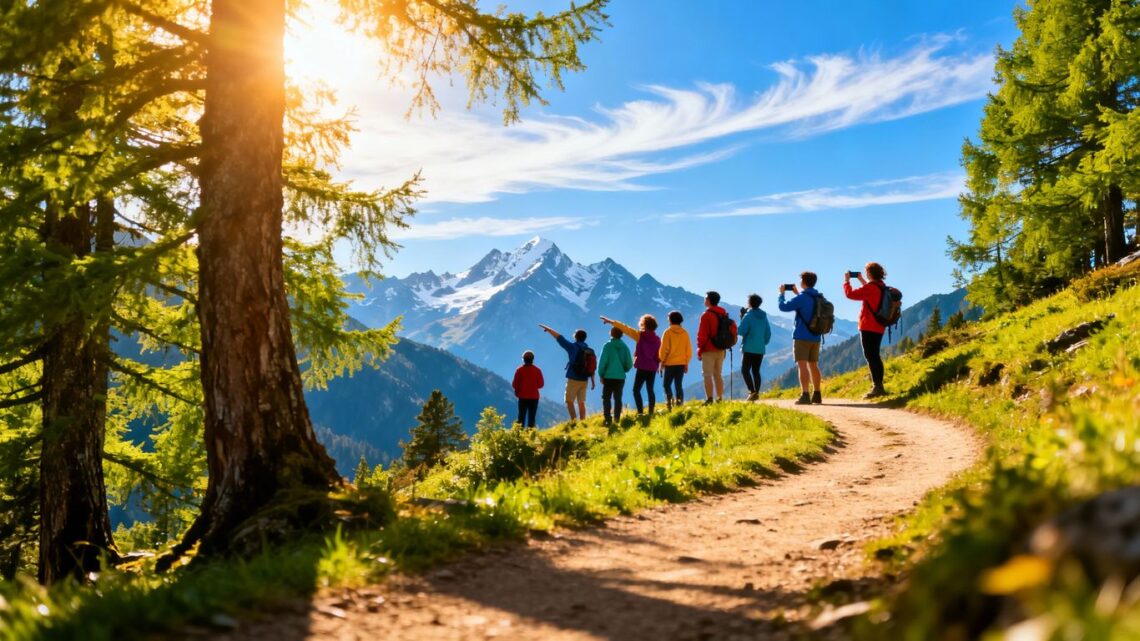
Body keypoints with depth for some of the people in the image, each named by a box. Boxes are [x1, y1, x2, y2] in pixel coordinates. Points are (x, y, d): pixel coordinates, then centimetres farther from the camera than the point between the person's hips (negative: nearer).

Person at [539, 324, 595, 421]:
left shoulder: (573, 347, -8)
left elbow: (559, 337, -4)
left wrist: (548, 329, 8)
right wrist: (592, 381, 15)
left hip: (573, 379, -5)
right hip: (584, 380, 5)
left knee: (569, 401, -1)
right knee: (581, 402, 9)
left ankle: (574, 420, -15)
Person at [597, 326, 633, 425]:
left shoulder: (608, 346, -8)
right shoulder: (625, 347, 1)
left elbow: (602, 361, -10)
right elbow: (629, 364, 2)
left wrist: (601, 375, 0)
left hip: (608, 376, -3)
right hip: (621, 377, 3)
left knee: (606, 398, 4)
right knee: (618, 399, 10)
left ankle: (607, 419, -6)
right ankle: (617, 419, 6)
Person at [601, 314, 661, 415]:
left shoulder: (640, 335, -7)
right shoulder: (657, 339, 5)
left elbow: (625, 328, -6)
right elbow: (660, 355, 6)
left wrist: (611, 321, -3)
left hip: (642, 367, -5)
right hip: (653, 368, 5)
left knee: (636, 390, -1)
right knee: (650, 390, 12)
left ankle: (640, 412, -12)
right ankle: (651, 413, 10)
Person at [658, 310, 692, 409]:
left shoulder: (668, 332, -8)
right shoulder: (685, 333, 5)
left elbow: (664, 349, -8)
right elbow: (689, 350, 7)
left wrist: (662, 361, 2)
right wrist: (686, 363, 15)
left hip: (670, 364, -4)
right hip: (681, 364, 4)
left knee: (666, 384, 5)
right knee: (678, 385, 9)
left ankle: (669, 400, -17)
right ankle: (679, 403, 0)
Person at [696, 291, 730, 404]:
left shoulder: (706, 315, -11)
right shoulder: (724, 315, 10)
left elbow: (702, 335, -12)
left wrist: (699, 351, -6)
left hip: (709, 350, -7)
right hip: (720, 350, 7)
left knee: (707, 375, -4)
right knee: (718, 374, 13)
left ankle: (709, 399, -9)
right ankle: (720, 399, 12)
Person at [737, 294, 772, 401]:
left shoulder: (748, 316, -10)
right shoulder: (764, 316, 9)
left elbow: (741, 331, -16)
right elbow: (768, 333, 12)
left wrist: (741, 319, -3)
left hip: (749, 348, -6)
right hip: (760, 349, 6)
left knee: (745, 370, -2)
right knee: (756, 371, 11)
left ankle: (752, 391, -17)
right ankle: (756, 393, 4)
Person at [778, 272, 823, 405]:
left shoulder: (802, 298, -14)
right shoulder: (819, 298, 9)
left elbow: (783, 307, -11)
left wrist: (781, 293, 5)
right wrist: (797, 294, 29)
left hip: (802, 337, -7)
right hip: (816, 337, 7)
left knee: (802, 366, -8)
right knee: (813, 365, 15)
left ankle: (805, 396, -16)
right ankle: (817, 395, 20)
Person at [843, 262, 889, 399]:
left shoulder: (870, 287, -17)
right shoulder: (881, 287, 10)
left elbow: (850, 294, -17)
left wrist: (847, 281, -2)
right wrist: (861, 280, 28)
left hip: (868, 327, -9)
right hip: (879, 327, 9)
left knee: (870, 356, -7)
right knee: (875, 356, 16)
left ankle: (877, 387, -11)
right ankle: (878, 386, 20)